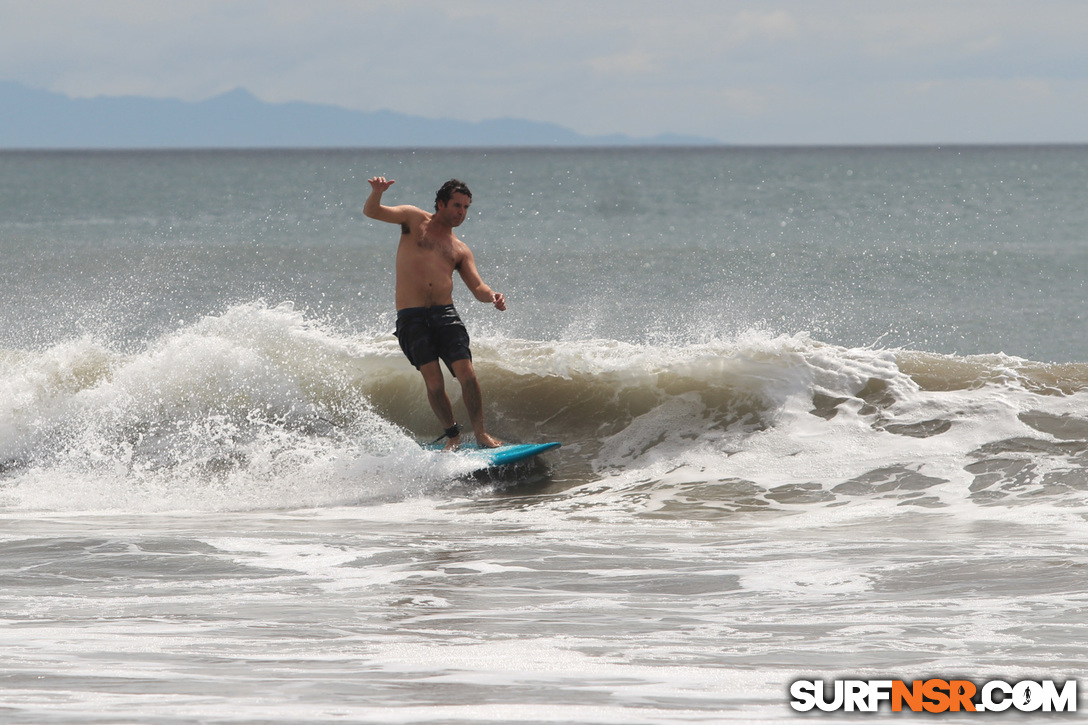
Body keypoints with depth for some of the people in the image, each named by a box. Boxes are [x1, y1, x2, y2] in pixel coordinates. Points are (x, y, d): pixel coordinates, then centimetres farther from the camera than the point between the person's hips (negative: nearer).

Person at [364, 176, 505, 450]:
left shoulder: (460, 250, 19)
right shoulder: (415, 220, 10)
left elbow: (477, 287, 11)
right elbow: (372, 211, -1)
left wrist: (491, 296, -14)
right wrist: (377, 192, -25)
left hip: (444, 314, 3)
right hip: (411, 316, -3)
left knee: (466, 372, -12)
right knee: (433, 380, -11)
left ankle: (480, 433, -3)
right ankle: (452, 434, 5)